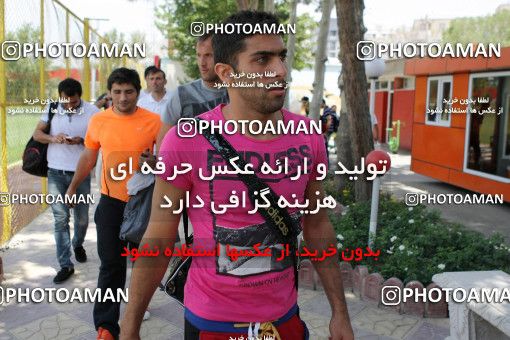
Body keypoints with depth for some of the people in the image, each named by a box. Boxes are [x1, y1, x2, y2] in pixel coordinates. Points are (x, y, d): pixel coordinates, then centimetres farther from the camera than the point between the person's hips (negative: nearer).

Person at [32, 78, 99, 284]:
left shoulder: (92, 111, -6)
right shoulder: (52, 109, 1)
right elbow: (36, 134, 4)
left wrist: (82, 141, -22)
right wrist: (53, 138, -17)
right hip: (56, 173, 1)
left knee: (82, 217, 12)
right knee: (60, 219, 0)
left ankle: (78, 244, 43)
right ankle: (65, 265, 6)